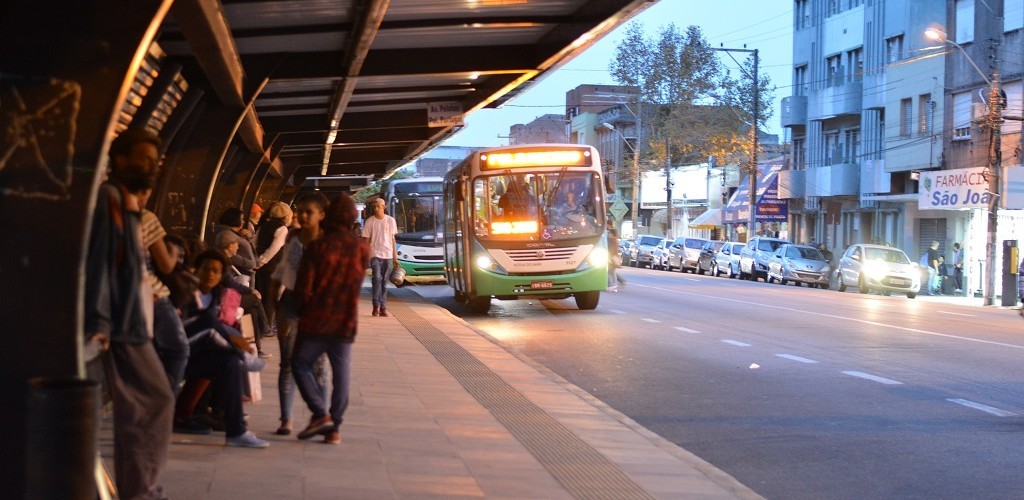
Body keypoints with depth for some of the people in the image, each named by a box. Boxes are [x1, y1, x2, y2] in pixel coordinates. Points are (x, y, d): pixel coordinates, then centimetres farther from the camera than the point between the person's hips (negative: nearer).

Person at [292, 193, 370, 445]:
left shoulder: (317, 247, -10)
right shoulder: (362, 249, -1)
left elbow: (303, 288, -10)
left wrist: (303, 311, 5)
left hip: (316, 321, -3)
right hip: (345, 323, 3)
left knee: (301, 365, 12)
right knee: (341, 375, 8)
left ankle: (320, 413, -1)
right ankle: (334, 427, 8)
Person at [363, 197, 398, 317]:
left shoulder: (390, 220, 7)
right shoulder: (369, 221, 2)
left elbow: (393, 239, 10)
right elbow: (366, 240, 4)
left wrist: (395, 257, 7)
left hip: (388, 254, 2)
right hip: (375, 254, -2)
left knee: (384, 281, 4)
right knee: (377, 278, -16)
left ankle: (383, 307, 8)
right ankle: (376, 305, -10)